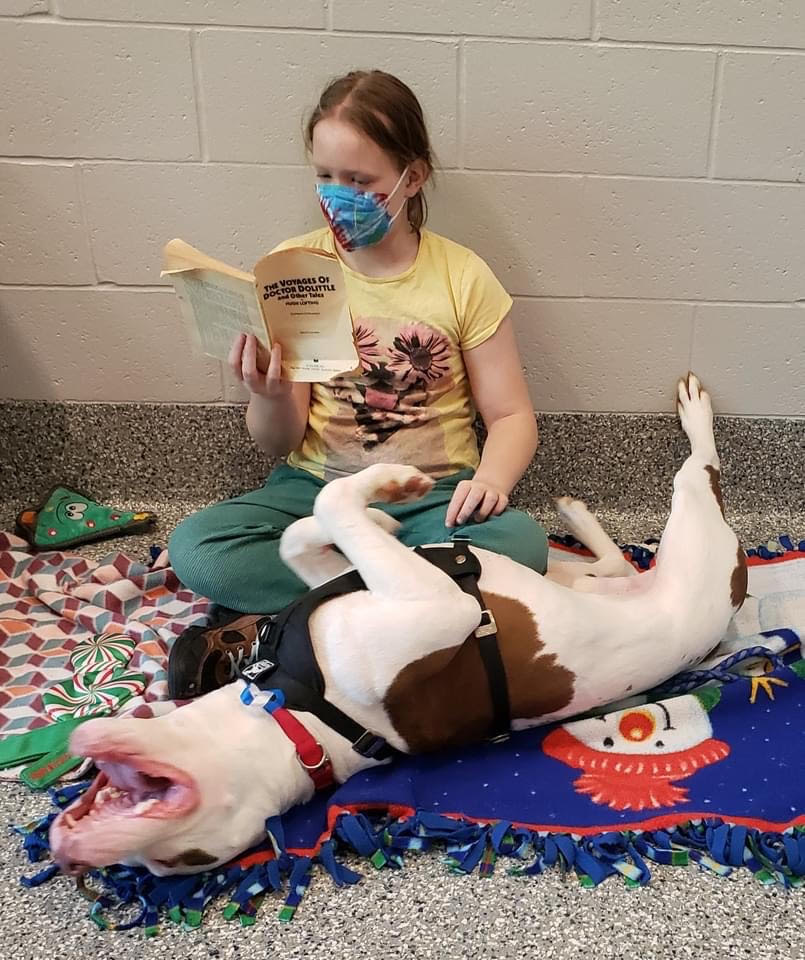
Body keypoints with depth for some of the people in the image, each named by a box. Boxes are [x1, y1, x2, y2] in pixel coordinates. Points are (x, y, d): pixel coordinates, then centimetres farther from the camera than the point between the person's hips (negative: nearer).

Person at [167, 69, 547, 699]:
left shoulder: (463, 276, -3)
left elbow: (511, 415, -1)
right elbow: (278, 443, -2)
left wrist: (492, 475, -24)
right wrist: (270, 400, -26)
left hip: (432, 498, 0)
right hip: (317, 490, 0)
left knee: (520, 544, -32)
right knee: (194, 548, -25)